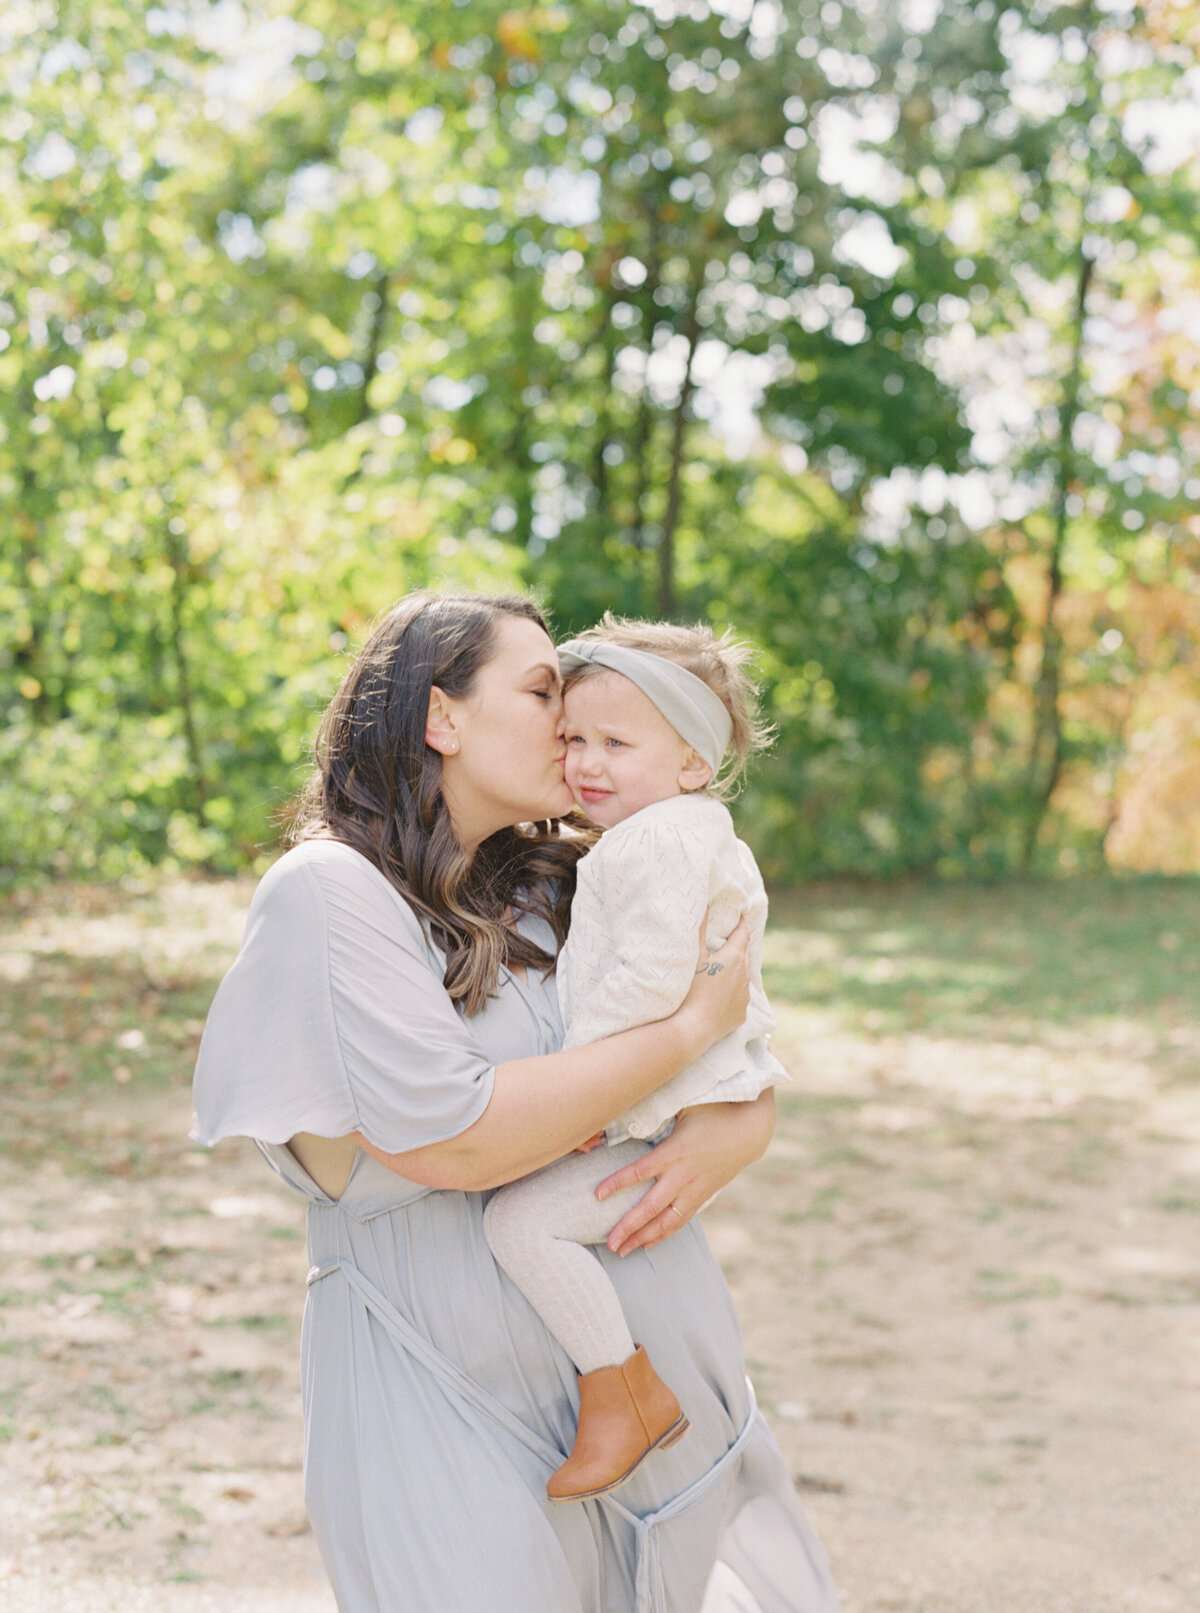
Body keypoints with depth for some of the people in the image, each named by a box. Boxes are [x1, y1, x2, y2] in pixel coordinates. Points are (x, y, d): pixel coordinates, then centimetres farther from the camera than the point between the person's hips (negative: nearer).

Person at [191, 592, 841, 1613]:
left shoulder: (551, 888, 9)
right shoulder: (330, 891, -12)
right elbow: (450, 1135, -23)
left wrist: (734, 1134, -9)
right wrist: (692, 1028, -16)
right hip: (456, 1403, -6)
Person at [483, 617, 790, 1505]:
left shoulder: (670, 840, -18)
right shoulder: (651, 839, 17)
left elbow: (651, 976, -28)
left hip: (682, 1123, -12)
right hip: (654, 1109, 12)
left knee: (523, 1217, -23)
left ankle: (626, 1392, -12)